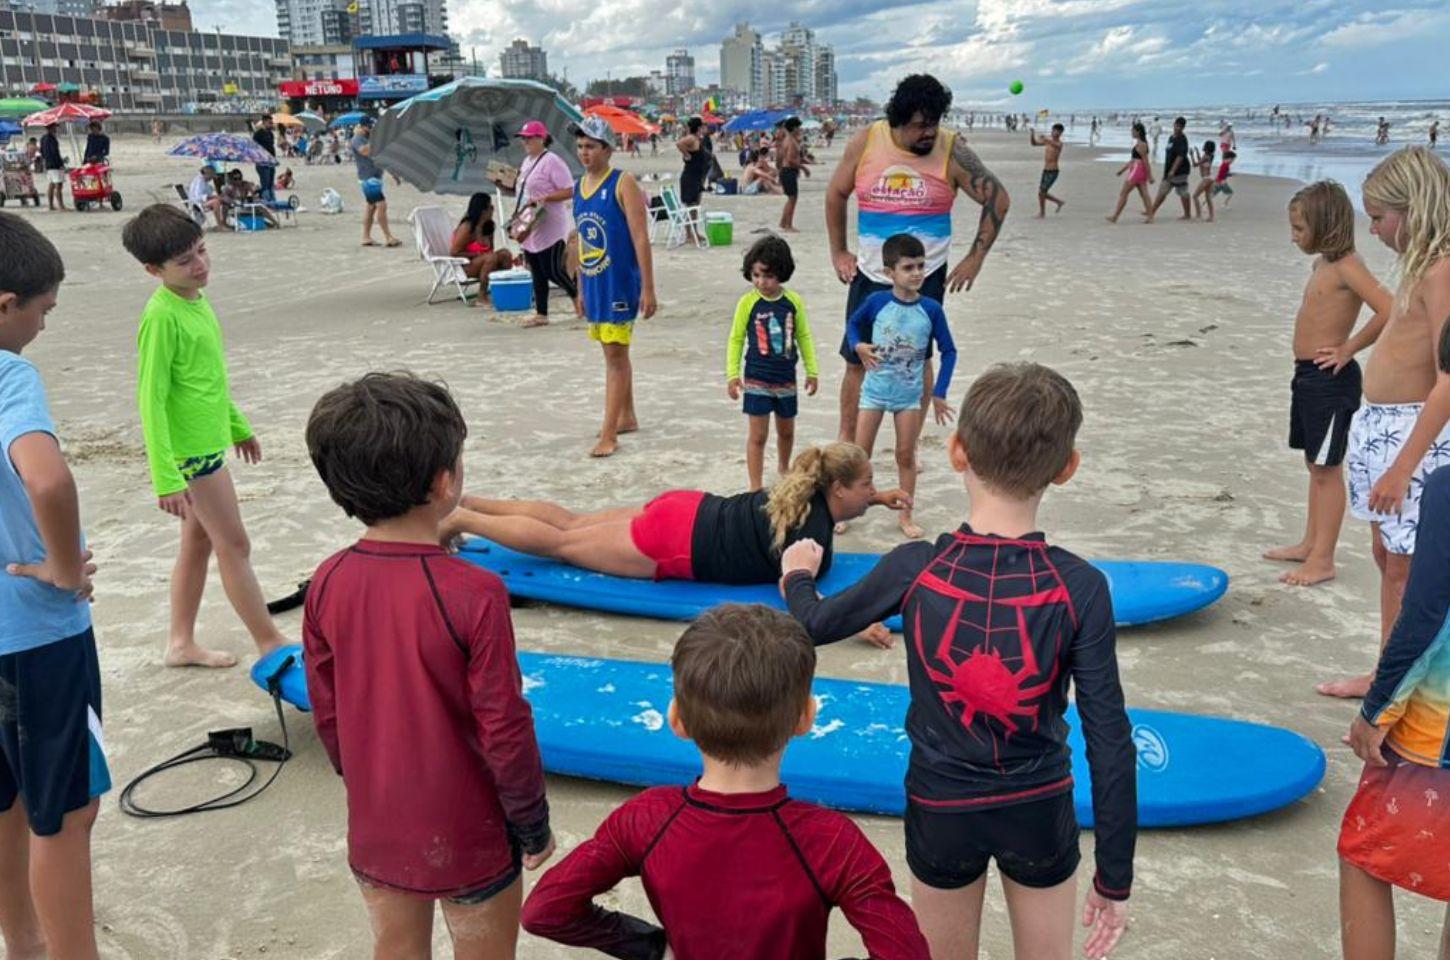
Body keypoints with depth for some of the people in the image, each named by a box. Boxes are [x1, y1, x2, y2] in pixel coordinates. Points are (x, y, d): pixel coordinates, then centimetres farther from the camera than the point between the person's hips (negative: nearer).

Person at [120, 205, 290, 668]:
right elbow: (151, 400, -21)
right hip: (192, 451, -9)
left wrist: (238, 425, 26)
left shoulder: (196, 300, 6)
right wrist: (166, 478, -23)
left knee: (199, 541, 16)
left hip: (207, 442, 9)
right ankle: (271, 644, 11)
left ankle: (181, 643, 29)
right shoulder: (162, 317, -21)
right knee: (235, 546, 0)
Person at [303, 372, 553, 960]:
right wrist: (533, 822, -4)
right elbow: (504, 728, -19)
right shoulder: (474, 593, -26)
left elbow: (327, 713, 1)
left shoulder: (328, 584, -11)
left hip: (374, 828, 5)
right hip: (465, 834, -4)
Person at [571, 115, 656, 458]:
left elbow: (641, 238, -14)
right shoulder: (579, 186, 11)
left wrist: (648, 289, -18)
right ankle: (627, 417, 31)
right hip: (594, 284, 7)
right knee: (613, 353, 17)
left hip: (620, 283, -7)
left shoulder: (623, 184, -10)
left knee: (616, 355, -6)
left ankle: (609, 435, -5)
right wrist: (581, 288, 18)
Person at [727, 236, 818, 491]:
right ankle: (756, 487, 5)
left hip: (786, 378, 3)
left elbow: (804, 336, 6)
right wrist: (733, 374, -9)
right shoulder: (748, 302, -10)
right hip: (757, 380, -3)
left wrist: (812, 371, 8)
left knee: (786, 431, 19)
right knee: (758, 435, -2)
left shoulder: (793, 301, -4)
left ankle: (783, 468, 45)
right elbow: (736, 339, -4)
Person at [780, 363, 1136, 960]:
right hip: (1042, 811, 0)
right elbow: (1110, 743, -15)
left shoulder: (912, 570, -18)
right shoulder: (1080, 588, -19)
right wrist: (1115, 878, -3)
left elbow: (815, 625, 0)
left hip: (942, 810, 0)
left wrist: (798, 577, 23)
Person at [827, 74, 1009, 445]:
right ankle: (845, 441, 20)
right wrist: (838, 252, 9)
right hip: (870, 275, 2)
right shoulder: (865, 143, -4)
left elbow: (997, 198, -2)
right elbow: (836, 194, 10)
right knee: (857, 360, 5)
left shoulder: (952, 152, -9)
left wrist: (975, 258, -5)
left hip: (926, 277, -1)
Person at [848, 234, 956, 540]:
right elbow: (853, 323, 9)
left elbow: (948, 351, -1)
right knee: (860, 453, 5)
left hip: (910, 394, 0)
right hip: (875, 390, 0)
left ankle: (906, 516, 22)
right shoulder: (877, 302, -10)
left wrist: (939, 394, -3)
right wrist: (858, 346, -11)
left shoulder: (931, 309, -9)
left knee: (906, 456, 9)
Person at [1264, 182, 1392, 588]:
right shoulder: (1322, 263, 11)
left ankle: (1322, 560, 5)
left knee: (1327, 469, -2)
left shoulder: (1346, 266, -16)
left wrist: (1348, 349, -18)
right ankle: (1310, 544, 29)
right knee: (1315, 465, 17)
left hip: (1331, 379, -9)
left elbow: (1389, 310, -27)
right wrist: (1304, 370, 8)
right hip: (1308, 375, 9)